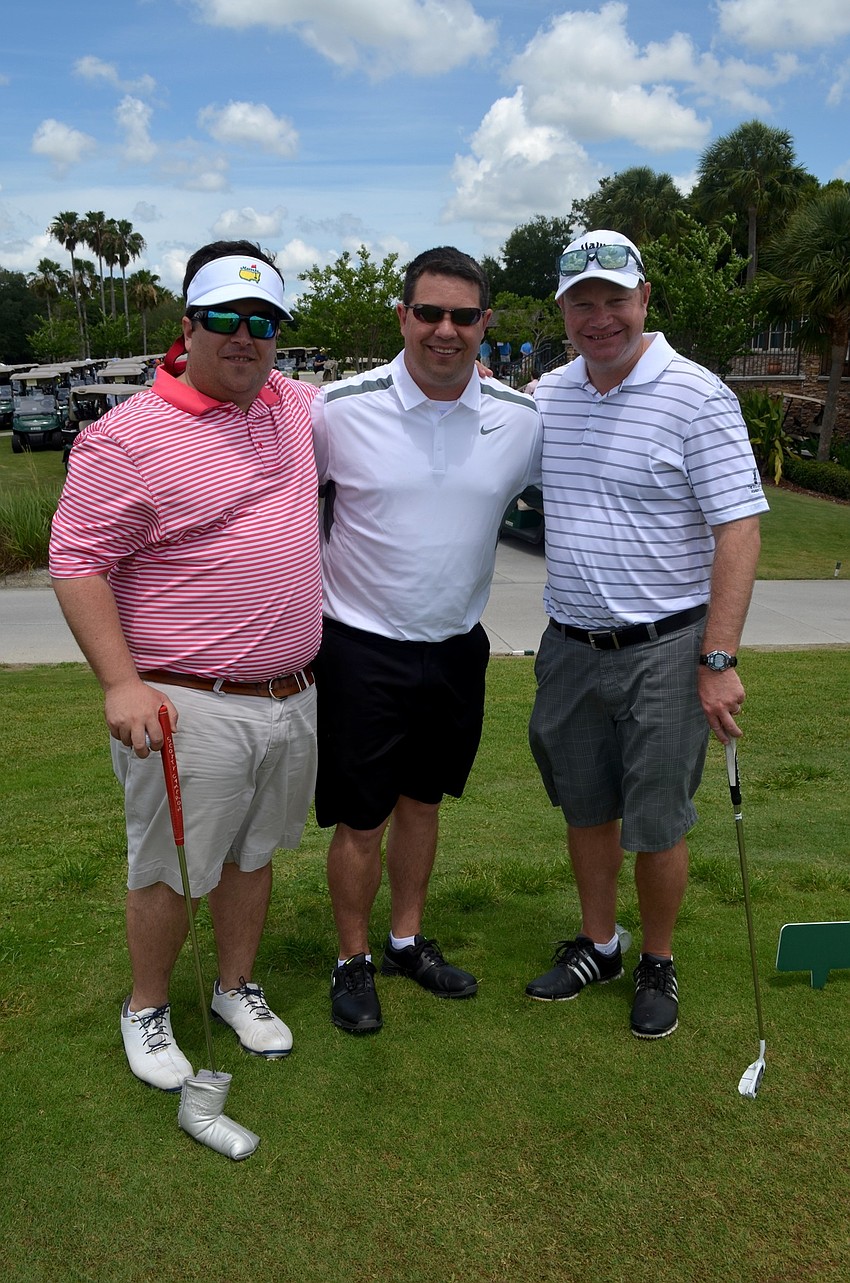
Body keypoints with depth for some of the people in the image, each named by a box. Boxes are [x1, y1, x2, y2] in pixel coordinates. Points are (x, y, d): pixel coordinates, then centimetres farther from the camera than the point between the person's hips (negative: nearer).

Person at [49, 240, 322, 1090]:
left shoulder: (295, 406, 7)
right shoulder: (130, 436, -13)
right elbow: (77, 564, -13)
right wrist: (121, 684, -21)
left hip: (291, 696, 6)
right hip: (186, 708, -6)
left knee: (253, 853, 20)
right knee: (169, 868, 8)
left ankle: (237, 987, 40)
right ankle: (146, 1008, 31)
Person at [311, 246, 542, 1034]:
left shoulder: (523, 419, -5)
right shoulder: (340, 409, -13)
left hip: (457, 645, 3)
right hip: (361, 645, -3)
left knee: (422, 799, 18)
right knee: (361, 819, 5)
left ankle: (407, 940, 38)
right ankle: (352, 961, 27)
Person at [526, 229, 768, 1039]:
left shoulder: (695, 395, -12)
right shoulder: (546, 396, 5)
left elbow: (738, 528, -16)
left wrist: (718, 662, -19)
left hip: (663, 650, -5)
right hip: (569, 645, 5)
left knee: (657, 824, 5)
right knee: (585, 809, 17)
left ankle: (658, 965, 29)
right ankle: (597, 946, 37)